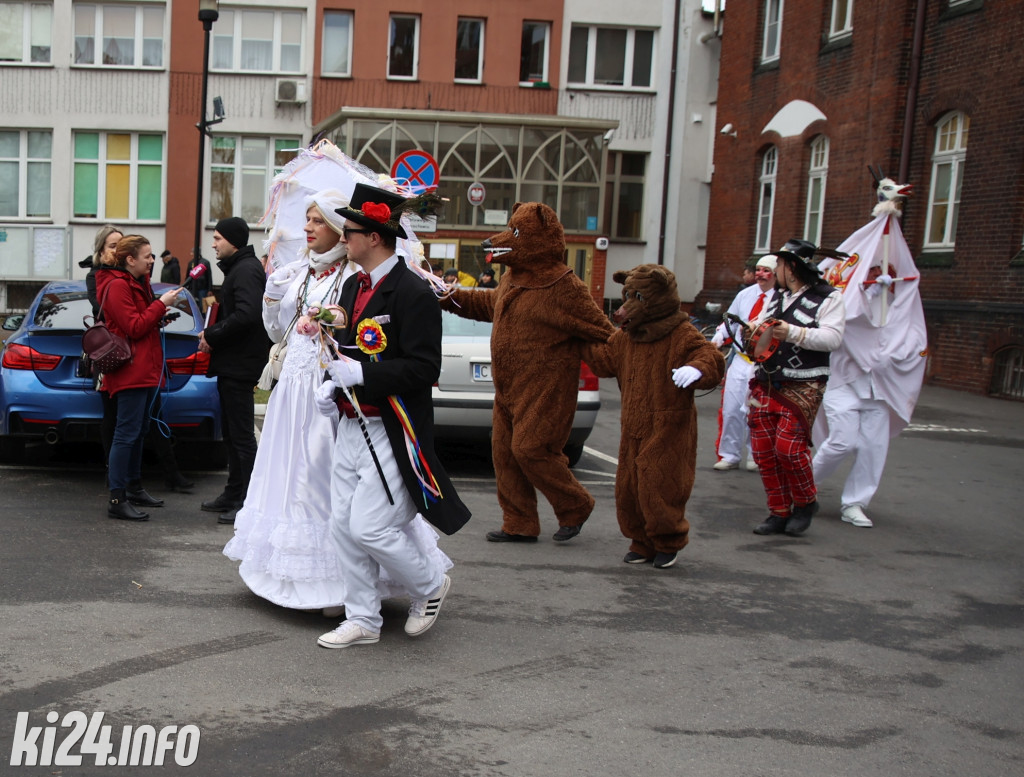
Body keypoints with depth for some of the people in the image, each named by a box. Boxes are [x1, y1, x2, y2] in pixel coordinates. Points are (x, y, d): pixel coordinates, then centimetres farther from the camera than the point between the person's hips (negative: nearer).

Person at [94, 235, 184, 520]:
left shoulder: (138, 282, 19)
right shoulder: (117, 286, -12)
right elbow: (134, 327, -18)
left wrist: (160, 316, 9)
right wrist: (161, 304, -14)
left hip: (145, 369, 11)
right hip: (131, 370, -11)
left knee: (138, 431, 17)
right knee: (127, 433, -11)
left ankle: (134, 488, 27)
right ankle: (117, 499, -9)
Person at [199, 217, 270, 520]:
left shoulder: (246, 270, -14)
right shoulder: (238, 268, 19)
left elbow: (246, 315, -27)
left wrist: (212, 335, -16)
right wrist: (212, 334, 4)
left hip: (239, 366, -11)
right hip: (231, 364, 11)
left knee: (242, 435, -7)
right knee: (231, 433, 16)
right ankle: (233, 494, 25)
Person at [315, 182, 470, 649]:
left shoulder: (412, 292, -15)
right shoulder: (353, 286, 13)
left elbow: (424, 369, -20)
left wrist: (361, 374, -23)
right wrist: (334, 384, 5)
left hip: (390, 432, -9)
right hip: (352, 426, 9)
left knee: (370, 528, -7)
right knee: (345, 526, 10)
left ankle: (430, 583, 21)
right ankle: (363, 620, 24)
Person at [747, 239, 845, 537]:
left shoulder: (828, 298, -3)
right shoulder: (777, 299, 20)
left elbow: (832, 338, -15)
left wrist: (793, 333, -23)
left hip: (802, 387, -7)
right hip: (765, 386, 7)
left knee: (788, 446, -17)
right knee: (763, 450, 2)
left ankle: (806, 503, 8)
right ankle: (780, 513, 13)